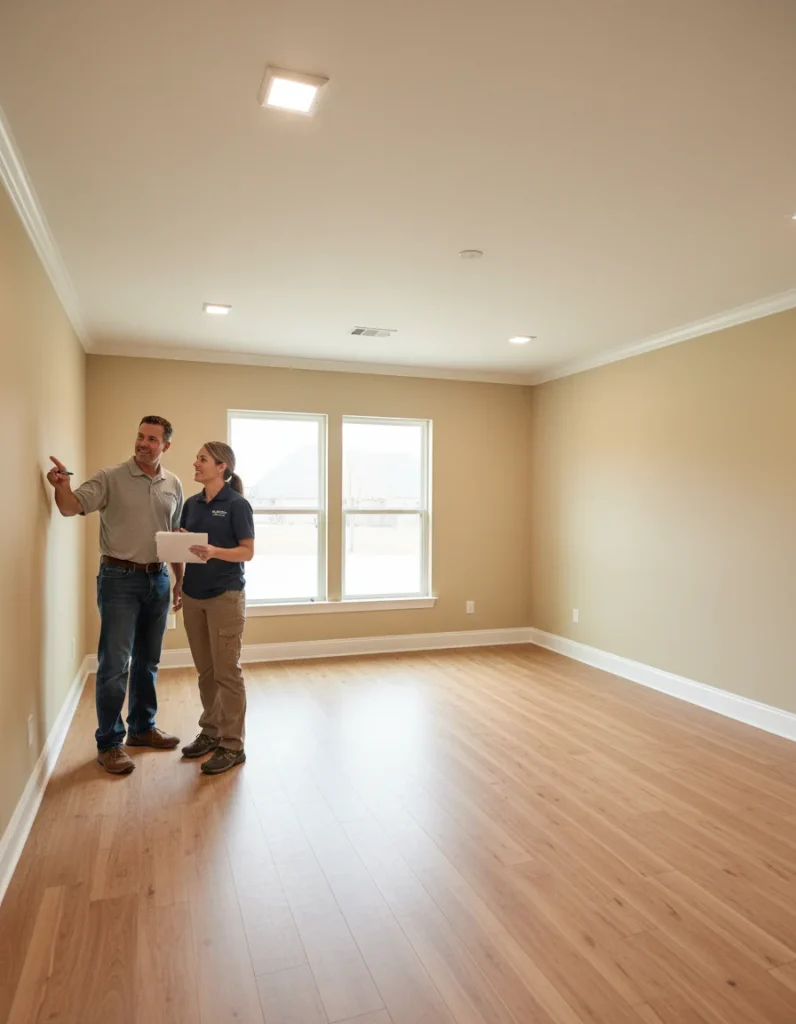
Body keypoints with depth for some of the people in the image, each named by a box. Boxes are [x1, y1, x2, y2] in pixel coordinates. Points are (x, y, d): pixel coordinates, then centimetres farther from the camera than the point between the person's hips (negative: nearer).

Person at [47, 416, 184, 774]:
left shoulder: (173, 485, 7)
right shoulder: (110, 478, -5)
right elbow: (72, 506, -15)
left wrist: (179, 579, 13)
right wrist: (62, 486, -37)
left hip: (158, 579, 5)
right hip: (120, 579, -4)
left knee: (147, 662, 15)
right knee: (114, 665, -3)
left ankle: (142, 728, 31)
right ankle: (109, 743, 11)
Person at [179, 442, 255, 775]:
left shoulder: (237, 504, -10)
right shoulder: (191, 504, 9)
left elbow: (248, 551, -12)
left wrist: (214, 552, -27)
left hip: (226, 595, -6)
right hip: (193, 595, 7)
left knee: (227, 671, 0)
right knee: (205, 671, 15)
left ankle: (232, 745, 10)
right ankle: (210, 732, 29)